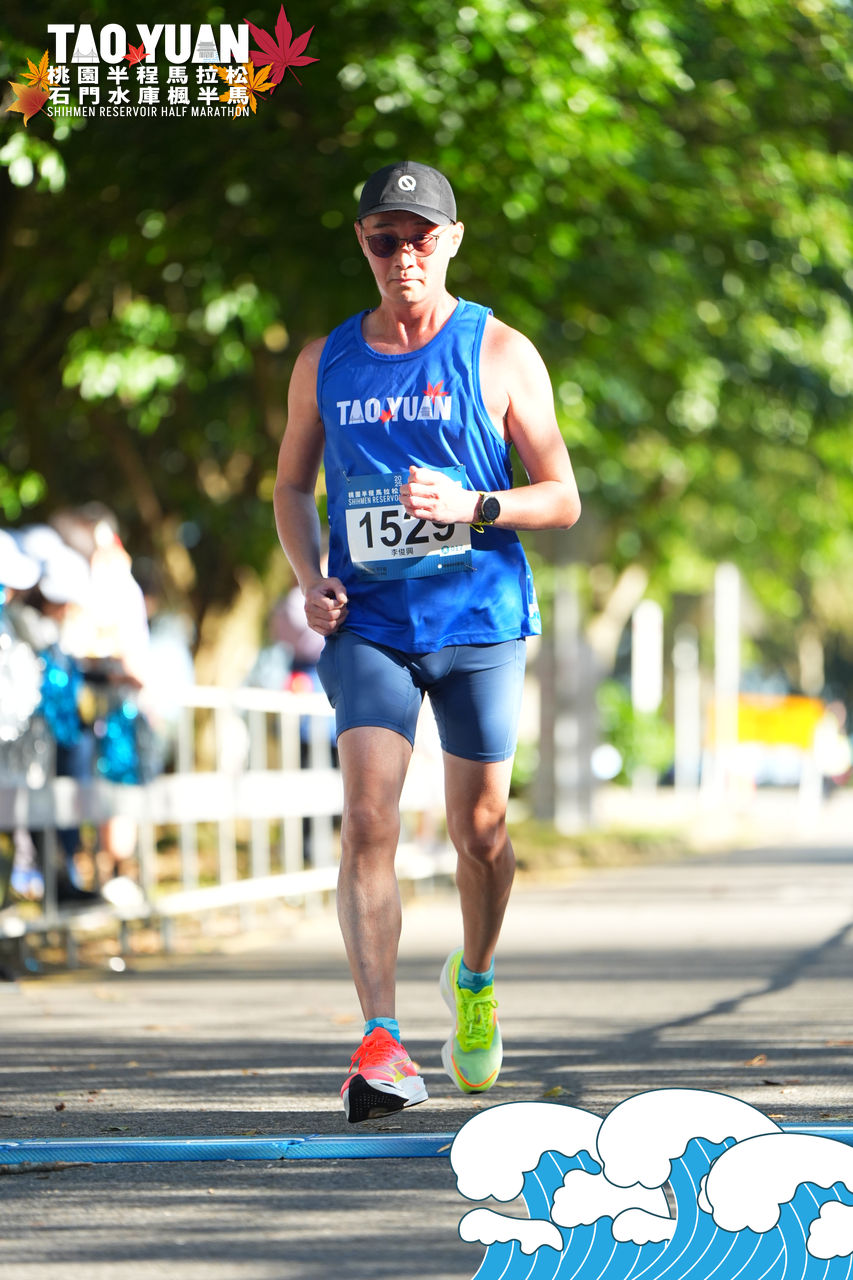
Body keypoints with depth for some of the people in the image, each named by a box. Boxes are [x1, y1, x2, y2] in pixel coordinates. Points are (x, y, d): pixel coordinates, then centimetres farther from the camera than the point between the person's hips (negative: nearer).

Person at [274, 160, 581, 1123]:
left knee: (478, 830, 8)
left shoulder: (500, 354, 0)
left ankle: (474, 982, 38)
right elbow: (293, 486, 18)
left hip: (479, 619, 0)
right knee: (368, 819, -16)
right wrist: (310, 578, -1)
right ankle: (380, 1046, -21)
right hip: (367, 625, 1)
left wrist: (470, 506, -18)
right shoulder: (324, 363, 7)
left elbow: (562, 498, 0)